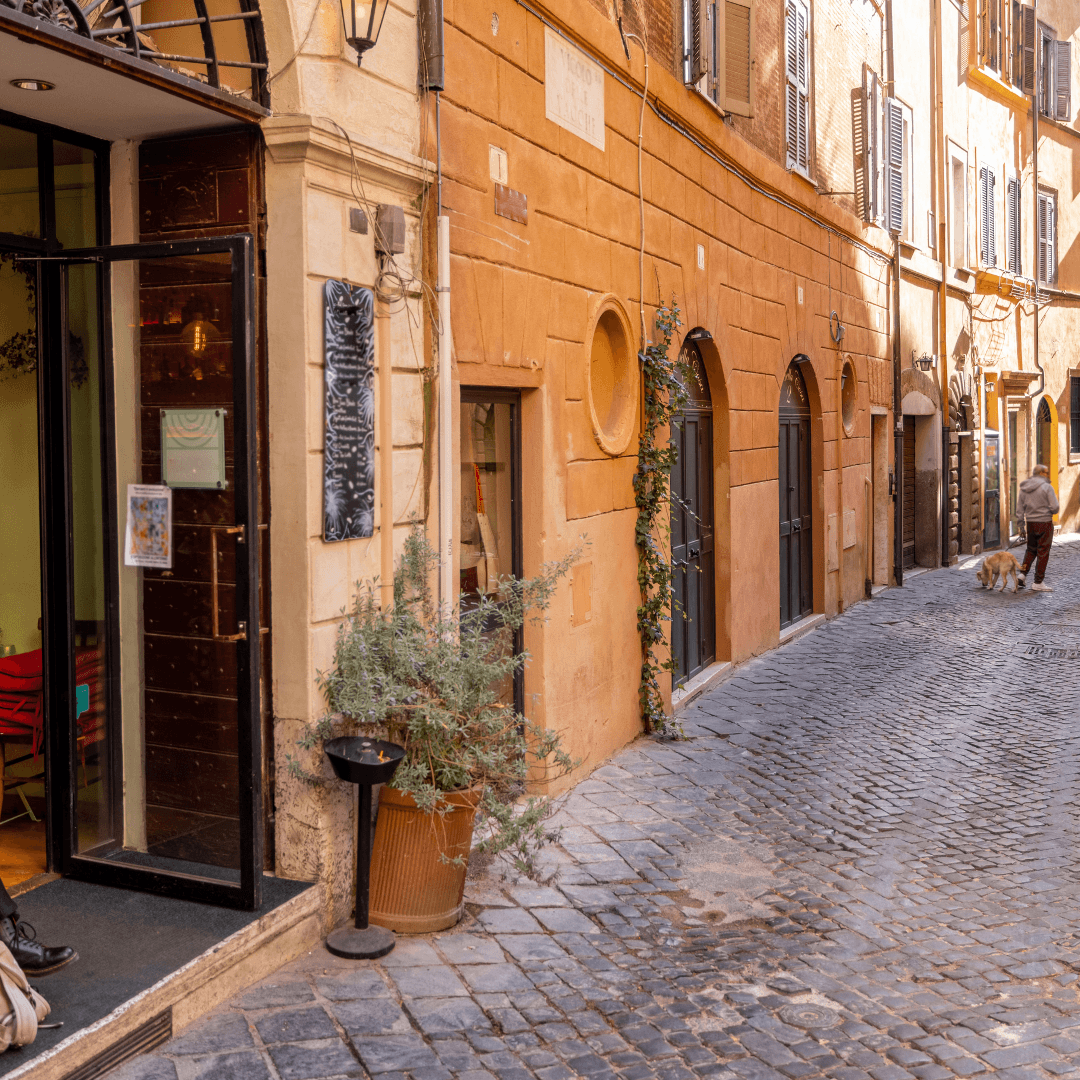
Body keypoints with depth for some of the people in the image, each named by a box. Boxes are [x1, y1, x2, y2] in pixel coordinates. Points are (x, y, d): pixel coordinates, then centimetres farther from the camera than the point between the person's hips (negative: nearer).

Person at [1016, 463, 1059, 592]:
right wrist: (1051, 511, 7)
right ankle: (1038, 583, 5)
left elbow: (1019, 509, 8)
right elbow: (1054, 507, -15)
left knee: (1031, 549, 21)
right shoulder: (1047, 487, -12)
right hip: (1045, 523, -5)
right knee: (1043, 552, 2)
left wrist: (1021, 524, 15)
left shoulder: (1024, 488, 6)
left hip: (1031, 523, 5)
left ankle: (1022, 574, 7)